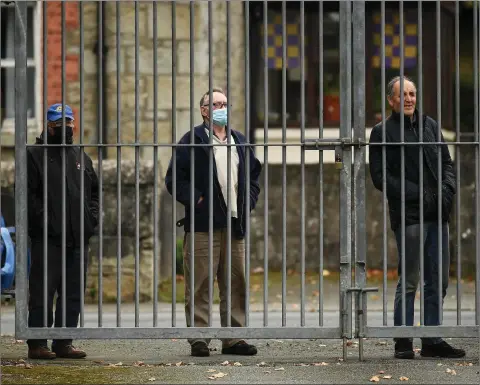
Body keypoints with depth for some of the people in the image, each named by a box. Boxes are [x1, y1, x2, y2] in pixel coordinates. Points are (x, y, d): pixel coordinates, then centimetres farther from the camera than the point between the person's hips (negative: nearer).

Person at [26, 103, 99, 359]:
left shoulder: (81, 158, 18)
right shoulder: (35, 155, -1)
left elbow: (94, 191, 24)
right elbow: (29, 194, -8)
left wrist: (91, 216, 8)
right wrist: (43, 220, -17)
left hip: (77, 239, 6)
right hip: (47, 239, -6)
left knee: (72, 293, 7)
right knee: (42, 293, -5)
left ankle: (64, 343, 13)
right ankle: (37, 345, -2)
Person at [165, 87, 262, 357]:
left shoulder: (240, 141, 17)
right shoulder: (193, 140, -1)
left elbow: (255, 173, 27)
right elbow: (174, 178, -4)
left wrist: (249, 200, 12)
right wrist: (195, 199, -13)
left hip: (235, 223, 6)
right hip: (203, 224, -6)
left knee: (236, 284, 7)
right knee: (200, 284, -4)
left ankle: (234, 338, 13)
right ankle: (199, 338, -1)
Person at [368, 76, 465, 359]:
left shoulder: (430, 125, 16)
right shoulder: (383, 132, -1)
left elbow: (447, 162, 18)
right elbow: (381, 177, -7)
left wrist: (447, 191, -2)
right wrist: (420, 195, -13)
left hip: (437, 214, 6)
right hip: (408, 215, -5)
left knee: (438, 281, 6)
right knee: (410, 280, -4)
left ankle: (432, 341, 12)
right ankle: (403, 342, 4)